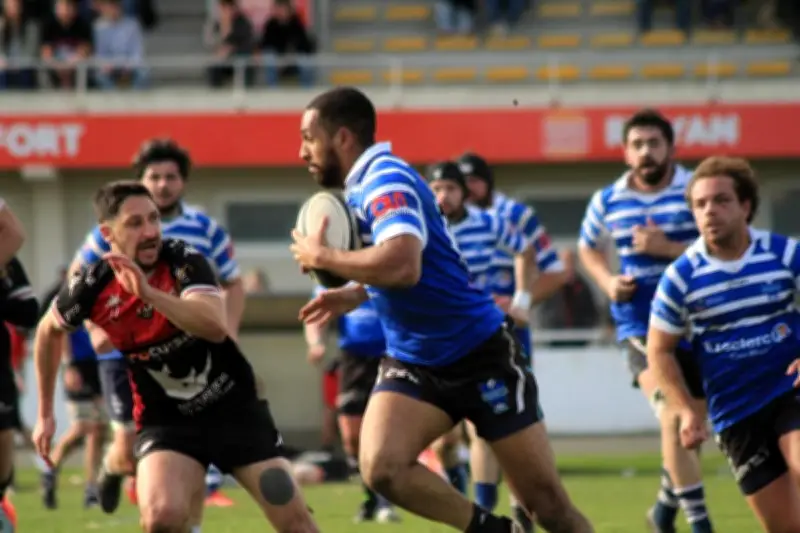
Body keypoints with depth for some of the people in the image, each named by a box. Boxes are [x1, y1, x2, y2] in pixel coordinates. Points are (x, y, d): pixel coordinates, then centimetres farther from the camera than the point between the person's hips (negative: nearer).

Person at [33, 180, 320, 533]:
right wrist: (45, 414, 14)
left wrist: (149, 293, -46)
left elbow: (216, 327, -36)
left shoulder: (185, 262, -18)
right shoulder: (91, 288, -12)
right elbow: (48, 332, 10)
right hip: (165, 420, 0)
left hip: (233, 407, 0)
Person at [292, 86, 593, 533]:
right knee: (381, 467, -20)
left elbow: (402, 264, -37)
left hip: (479, 356, -8)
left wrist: (322, 257, -23)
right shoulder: (365, 185, 9)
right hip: (414, 363, 8)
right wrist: (357, 293, 9)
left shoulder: (385, 179, -19)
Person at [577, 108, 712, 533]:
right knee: (672, 417, -20)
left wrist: (670, 248, -24)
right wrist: (608, 282, 1)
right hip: (642, 326, -1)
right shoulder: (607, 202, 3)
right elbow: (588, 249, 21)